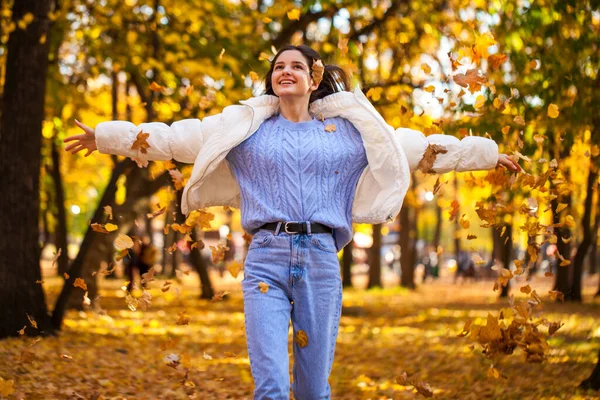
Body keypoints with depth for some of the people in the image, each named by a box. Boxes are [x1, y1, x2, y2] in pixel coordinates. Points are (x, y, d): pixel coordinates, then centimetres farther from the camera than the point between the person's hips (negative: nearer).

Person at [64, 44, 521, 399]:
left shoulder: (350, 131, 15)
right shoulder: (245, 128, 14)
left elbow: (416, 147, 19)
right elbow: (175, 138, 13)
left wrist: (487, 154, 19)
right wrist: (108, 136, 9)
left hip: (321, 262, 1)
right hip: (266, 258, -1)